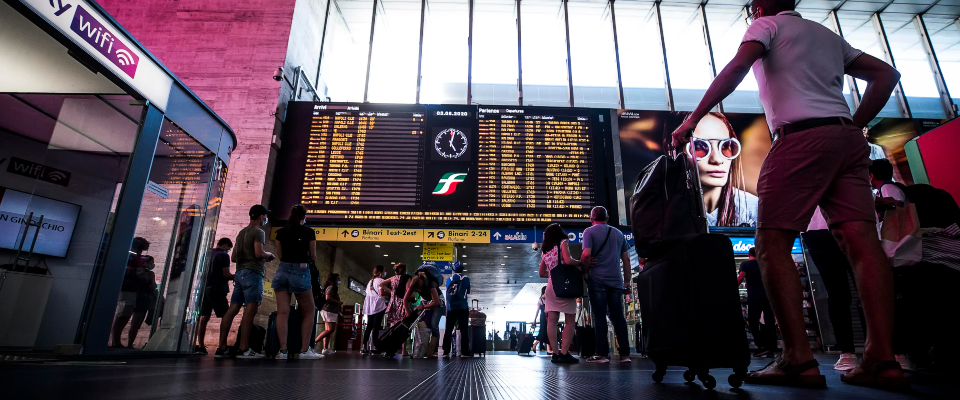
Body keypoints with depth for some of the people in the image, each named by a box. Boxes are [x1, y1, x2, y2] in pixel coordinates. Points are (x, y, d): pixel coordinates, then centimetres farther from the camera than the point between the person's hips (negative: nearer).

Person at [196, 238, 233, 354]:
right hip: (217, 290, -7)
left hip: (205, 288, 7)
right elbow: (226, 274, -12)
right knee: (226, 317, -5)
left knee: (204, 318, 5)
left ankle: (200, 345, 2)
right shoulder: (223, 255, -6)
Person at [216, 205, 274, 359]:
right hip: (252, 272, -9)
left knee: (233, 309, 5)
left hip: (240, 272, 9)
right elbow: (259, 253, -17)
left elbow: (233, 257, 24)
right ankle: (243, 349, -15)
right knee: (251, 309, -11)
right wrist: (269, 255, 2)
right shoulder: (258, 232, -5)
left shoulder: (241, 232, 22)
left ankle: (222, 347, 5)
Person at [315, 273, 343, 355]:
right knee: (330, 329, -14)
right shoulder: (331, 287, -7)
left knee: (328, 330, 4)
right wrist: (338, 302, -11)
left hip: (332, 311, 11)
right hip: (329, 311, -11)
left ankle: (325, 349, 1)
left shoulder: (333, 287, 23)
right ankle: (314, 342, -14)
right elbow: (328, 298, -20)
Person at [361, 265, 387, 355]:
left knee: (369, 326, 8)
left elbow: (367, 293, 18)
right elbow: (381, 293, -16)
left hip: (370, 306, 8)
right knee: (376, 326, -8)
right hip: (378, 304, -8)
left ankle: (364, 347, 4)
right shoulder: (380, 280, -5)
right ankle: (374, 347, -11)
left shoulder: (370, 281, 19)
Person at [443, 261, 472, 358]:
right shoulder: (466, 279, 1)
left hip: (451, 308, 2)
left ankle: (446, 352, 0)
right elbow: (468, 291, 12)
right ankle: (464, 352, -5)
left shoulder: (448, 279, 7)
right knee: (464, 330, -1)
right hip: (462, 308, -2)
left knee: (448, 330, 4)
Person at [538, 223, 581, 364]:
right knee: (570, 321, -2)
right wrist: (581, 262, -1)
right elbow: (568, 260, -16)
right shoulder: (563, 242, 1)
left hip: (551, 285, 6)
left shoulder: (545, 250, 18)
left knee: (552, 321, 1)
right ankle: (564, 353, -10)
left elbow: (542, 273, 20)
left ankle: (555, 353, 0)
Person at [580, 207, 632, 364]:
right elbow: (626, 259, 13)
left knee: (600, 317, -1)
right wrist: (627, 282, 17)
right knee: (618, 317, 8)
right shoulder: (618, 233, 14)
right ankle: (624, 353, 9)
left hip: (597, 280, -4)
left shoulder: (589, 232, 0)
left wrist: (584, 272, 0)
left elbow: (586, 254, -14)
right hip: (616, 281, 4)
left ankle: (602, 353, 0)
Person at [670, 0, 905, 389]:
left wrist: (692, 119, -11)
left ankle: (799, 359, -17)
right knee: (861, 240, -4)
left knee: (772, 243, -10)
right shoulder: (828, 35, 30)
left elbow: (737, 67, -10)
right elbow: (886, 74, 27)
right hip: (847, 138, 8)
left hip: (800, 135, -7)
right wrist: (853, 126, 23)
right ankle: (883, 360, -8)